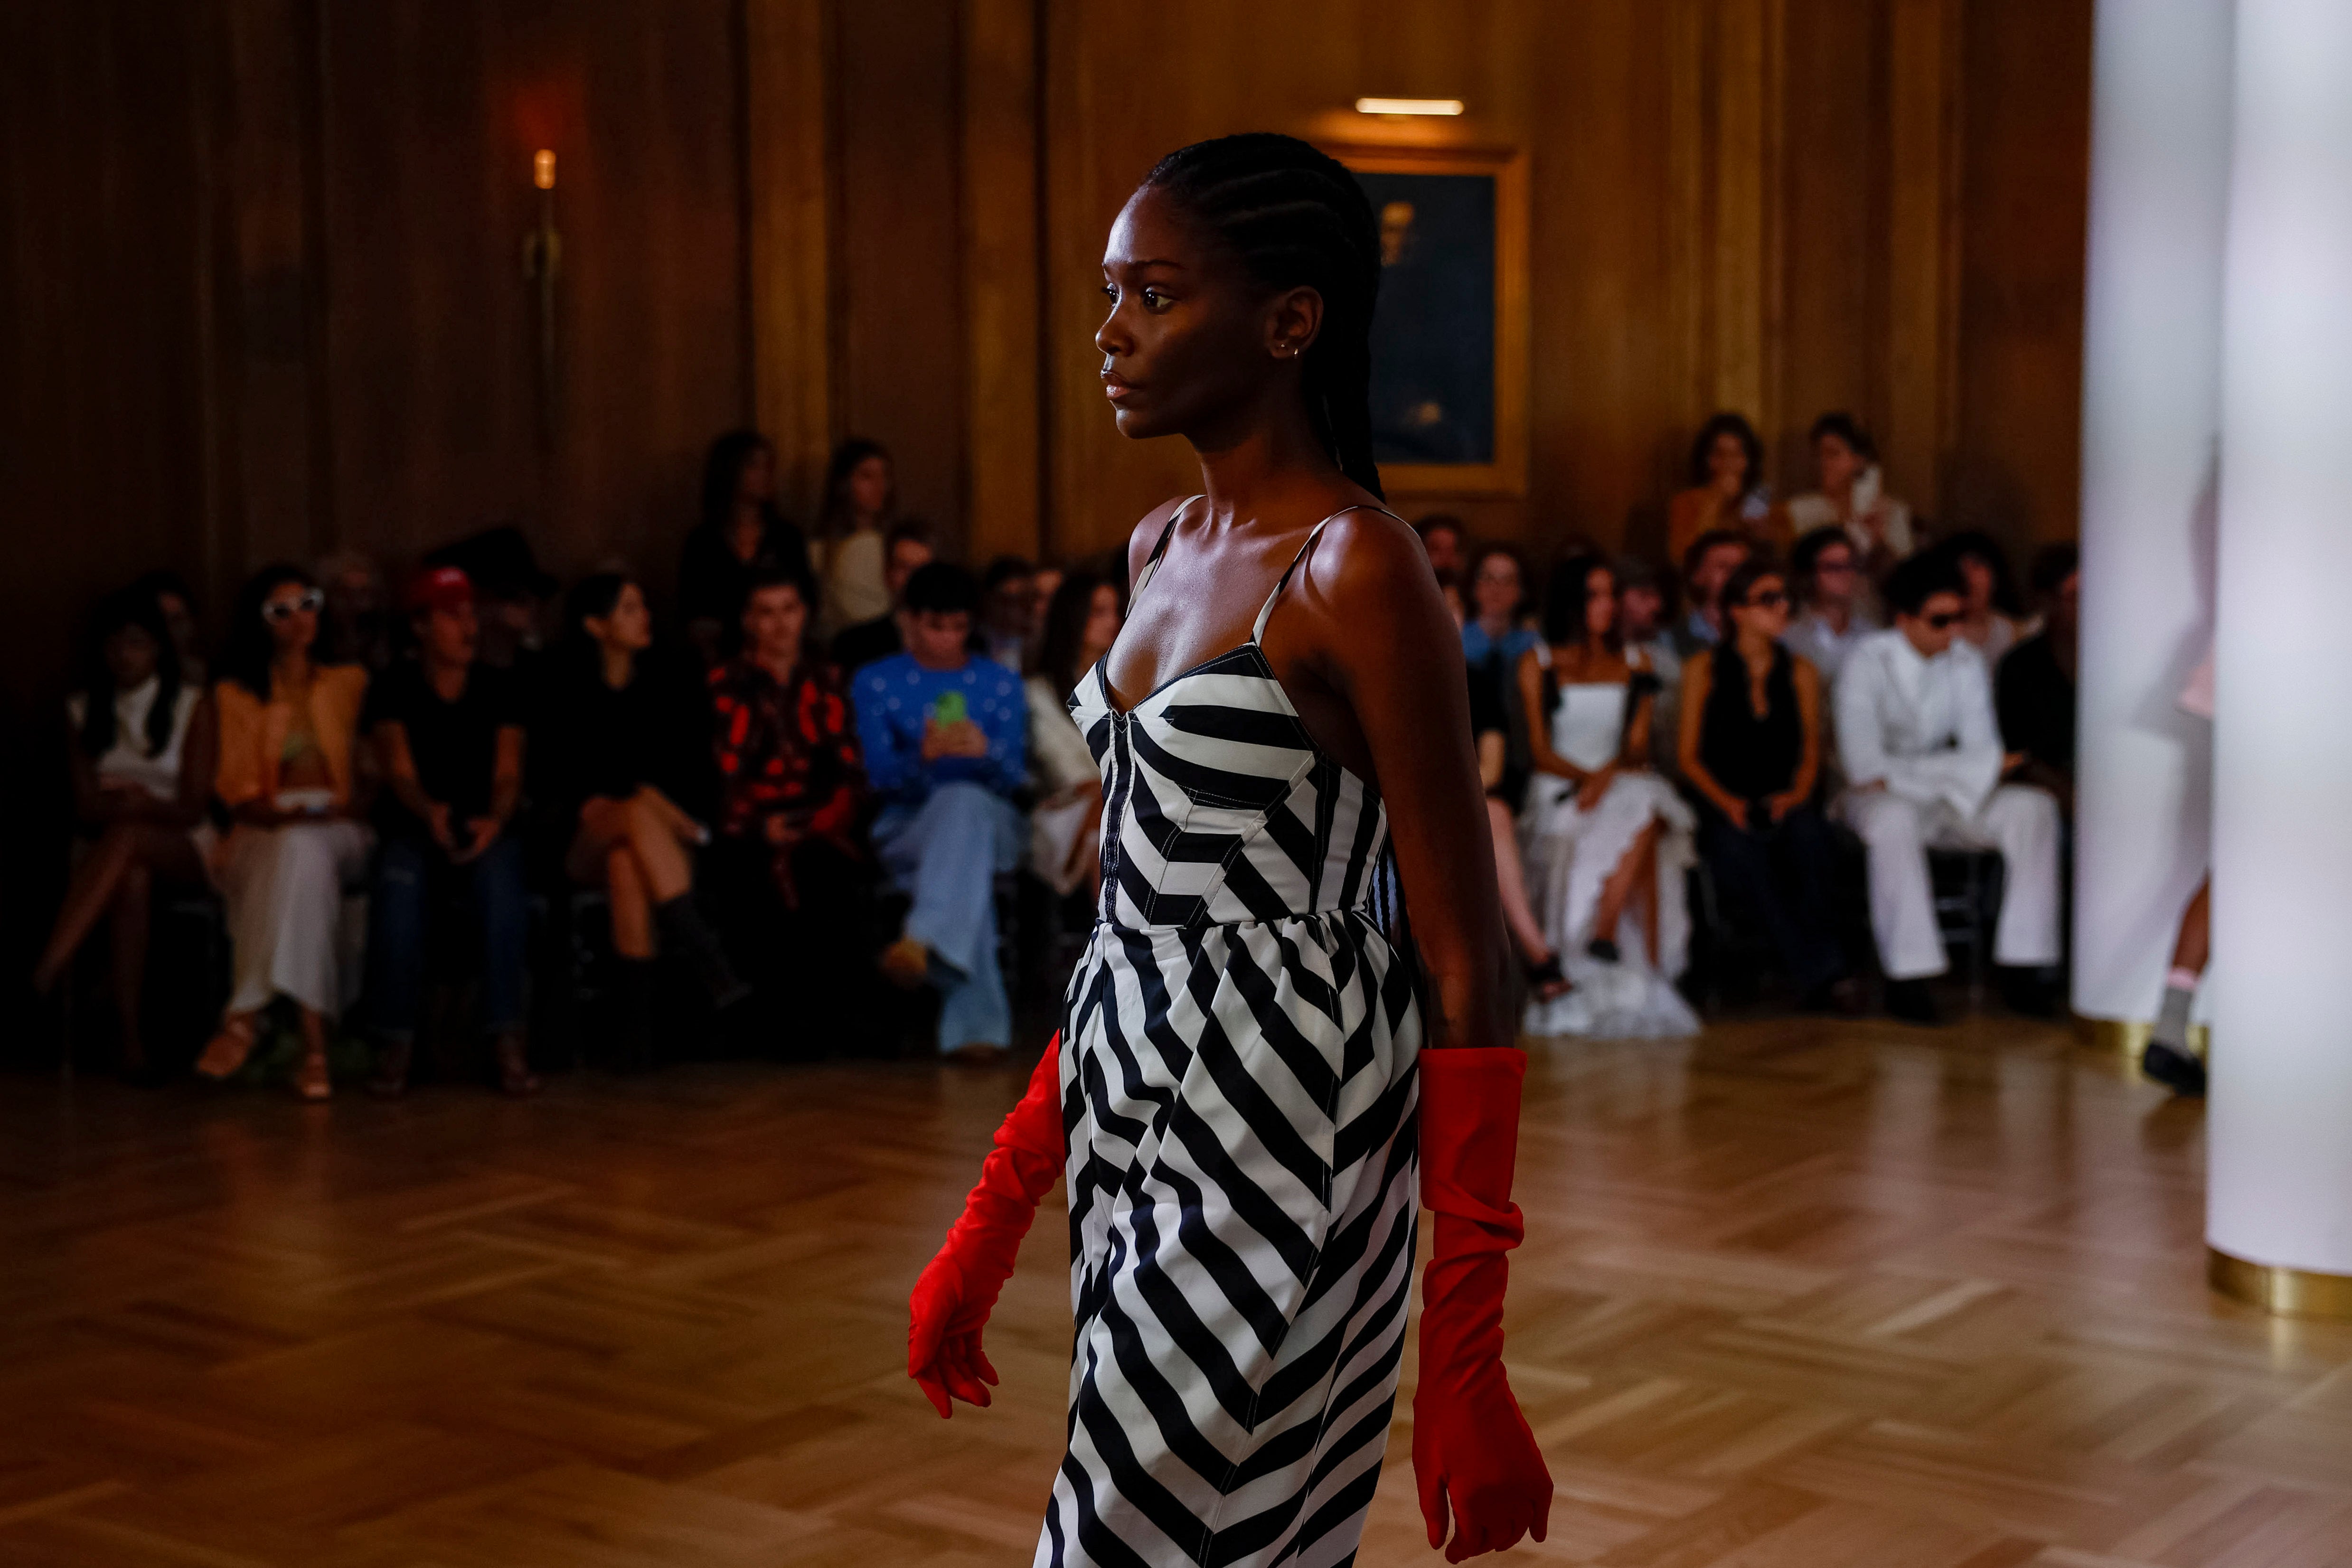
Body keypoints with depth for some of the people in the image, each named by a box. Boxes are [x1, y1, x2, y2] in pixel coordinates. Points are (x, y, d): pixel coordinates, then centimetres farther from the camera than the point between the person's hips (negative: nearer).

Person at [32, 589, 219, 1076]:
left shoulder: (192, 707, 3)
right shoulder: (83, 712, 11)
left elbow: (192, 809, -3)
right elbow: (85, 811, 3)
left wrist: (147, 807, -21)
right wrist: (118, 806, -18)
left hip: (182, 848, -1)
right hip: (109, 846, 1)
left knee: (127, 839, -39)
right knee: (132, 881, -39)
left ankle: (42, 979, -48)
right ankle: (129, 1033, -46)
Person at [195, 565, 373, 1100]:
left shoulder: (351, 683, 21)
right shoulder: (235, 695, 18)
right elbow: (236, 787, 8)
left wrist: (346, 807, -8)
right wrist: (281, 813, -14)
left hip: (340, 833, 0)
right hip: (264, 836, 0)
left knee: (302, 849, -38)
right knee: (298, 848, -38)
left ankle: (245, 1016, -45)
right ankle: (313, 1044, -49)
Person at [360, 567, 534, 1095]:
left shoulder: (498, 687, 9)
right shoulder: (395, 688, 5)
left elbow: (508, 773, 1)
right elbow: (399, 771, -7)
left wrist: (493, 821, -21)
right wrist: (430, 813, -29)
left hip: (487, 828, 1)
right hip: (413, 828, -1)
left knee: (500, 882, -34)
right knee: (399, 887, -35)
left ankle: (507, 1040, -30)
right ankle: (395, 1041, -22)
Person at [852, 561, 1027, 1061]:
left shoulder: (1000, 682, 18)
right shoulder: (875, 683, 13)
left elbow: (1014, 776, 4)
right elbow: (880, 776, -1)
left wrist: (985, 753, -22)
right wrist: (924, 757, -25)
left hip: (990, 822, 1)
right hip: (907, 828, -1)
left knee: (965, 801, -41)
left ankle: (923, 942, -62)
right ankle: (979, 1025, -54)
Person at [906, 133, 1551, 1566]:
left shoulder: (1356, 570, -13)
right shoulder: (1163, 549, 11)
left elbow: (1468, 970, -13)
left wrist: (1467, 1365, -16)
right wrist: (992, 1224, 16)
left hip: (1278, 1137, -8)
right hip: (1135, 1124, 8)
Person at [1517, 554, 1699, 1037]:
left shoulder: (1636, 664, 19)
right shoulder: (1537, 664, 11)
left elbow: (1639, 747, 7)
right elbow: (1542, 752, 2)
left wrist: (1612, 772, -16)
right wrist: (1586, 777, -18)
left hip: (1627, 785, 2)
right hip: (1561, 790, -2)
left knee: (1645, 816, -38)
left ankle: (1603, 938, -36)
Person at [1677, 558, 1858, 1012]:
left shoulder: (1800, 673, 18)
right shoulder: (1704, 669, 8)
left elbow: (1810, 753, 15)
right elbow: (1689, 756, 4)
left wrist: (1797, 794, -7)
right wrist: (1727, 802, -13)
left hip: (1784, 803, 2)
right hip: (1722, 808, -2)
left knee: (1807, 834, -34)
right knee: (1742, 846, -37)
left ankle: (1811, 979, -38)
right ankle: (1822, 973, -43)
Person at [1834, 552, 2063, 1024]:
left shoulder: (1967, 663, 3)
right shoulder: (1867, 663, -13)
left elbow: (1982, 748, -1)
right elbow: (1866, 767, -21)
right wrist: (1976, 769, -21)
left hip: (1949, 799, 5)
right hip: (1878, 798, -5)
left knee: (2034, 806, -20)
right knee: (1894, 820, -40)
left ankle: (2023, 968, -21)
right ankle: (1906, 979, -36)